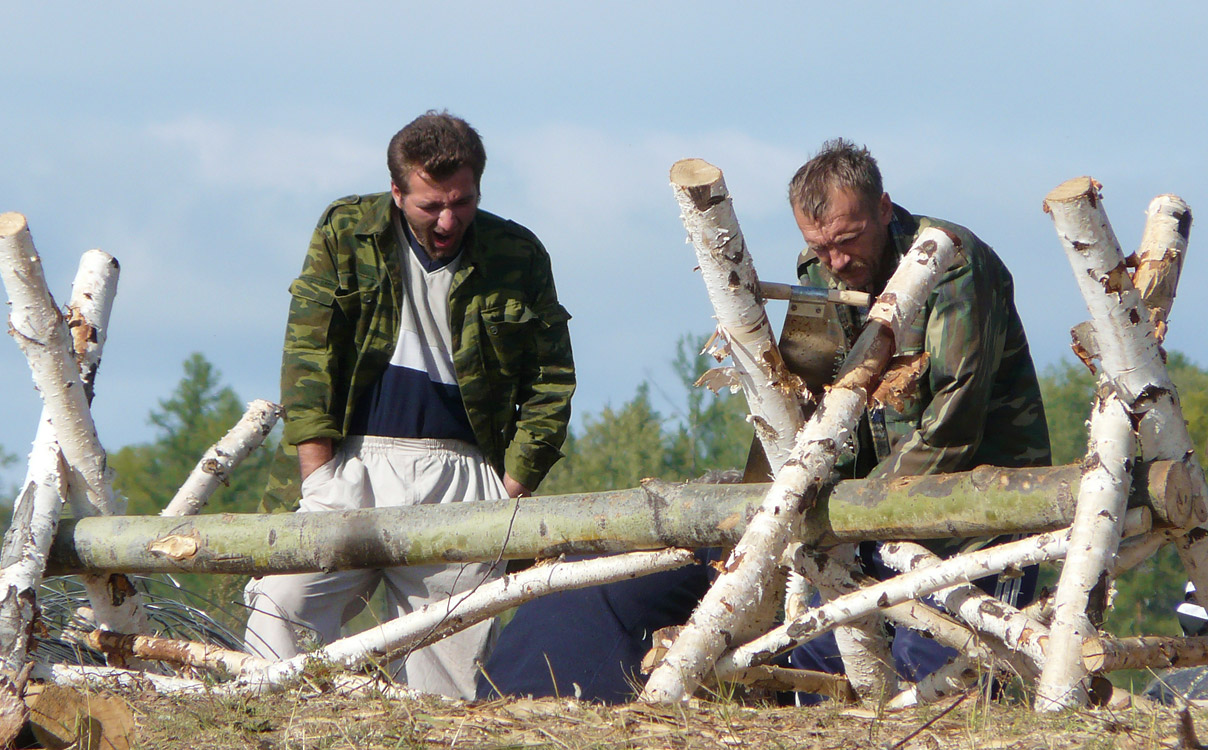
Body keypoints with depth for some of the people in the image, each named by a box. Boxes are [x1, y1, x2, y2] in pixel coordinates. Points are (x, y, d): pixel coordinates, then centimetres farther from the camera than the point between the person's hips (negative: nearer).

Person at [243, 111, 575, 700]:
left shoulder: (518, 258, 8)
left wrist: (513, 487, 3)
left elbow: (550, 382, 12)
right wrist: (317, 471, -5)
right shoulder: (346, 234, 6)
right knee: (282, 603, -18)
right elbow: (307, 354, 3)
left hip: (458, 470, 0)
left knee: (453, 662, -5)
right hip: (352, 459, 0)